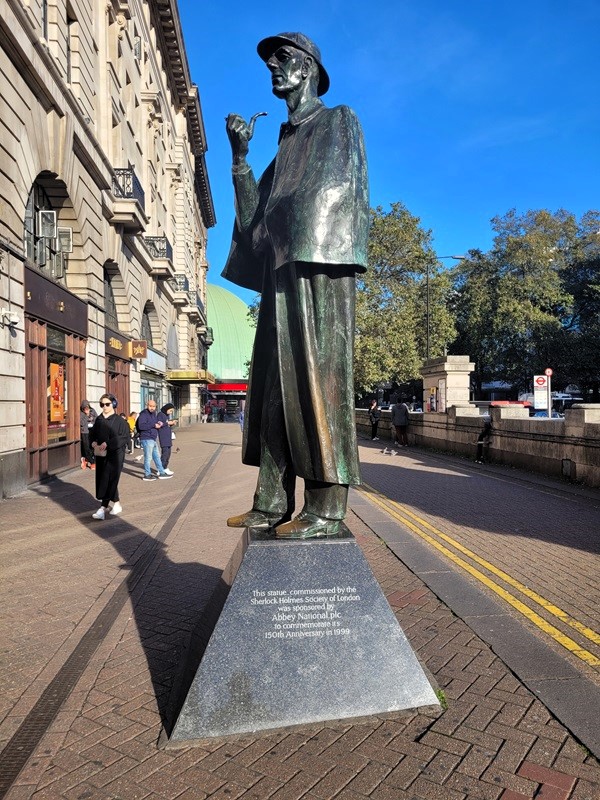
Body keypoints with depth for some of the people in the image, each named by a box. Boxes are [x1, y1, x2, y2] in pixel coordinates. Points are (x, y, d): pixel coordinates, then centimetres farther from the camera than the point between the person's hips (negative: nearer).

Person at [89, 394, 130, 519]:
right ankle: (116, 504, 27)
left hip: (114, 455, -6)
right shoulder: (99, 419, 10)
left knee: (108, 480, -7)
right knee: (110, 480, 12)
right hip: (100, 454, 6)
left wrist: (108, 443, -22)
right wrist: (93, 442, -6)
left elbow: (125, 437, -16)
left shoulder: (119, 421, -8)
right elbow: (92, 433, 16)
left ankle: (103, 508, -5)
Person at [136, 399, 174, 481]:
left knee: (157, 456, 15)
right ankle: (147, 475, 8)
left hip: (153, 439, 9)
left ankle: (162, 473, 23)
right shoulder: (144, 414, -13)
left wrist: (160, 424, 3)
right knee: (148, 457, -2)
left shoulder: (154, 414, 15)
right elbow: (141, 426, -26)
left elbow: (156, 423, 28)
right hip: (146, 439, -9)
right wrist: (153, 425, -24)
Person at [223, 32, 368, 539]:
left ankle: (327, 507, -11)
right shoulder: (285, 142, 30)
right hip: (282, 273, 7)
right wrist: (240, 156, 12)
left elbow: (336, 190, -5)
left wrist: (276, 228, -4)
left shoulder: (340, 121, 12)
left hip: (318, 267, -7)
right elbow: (256, 214, 20)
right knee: (275, 386, 0)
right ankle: (273, 501, 2)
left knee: (317, 378, -13)